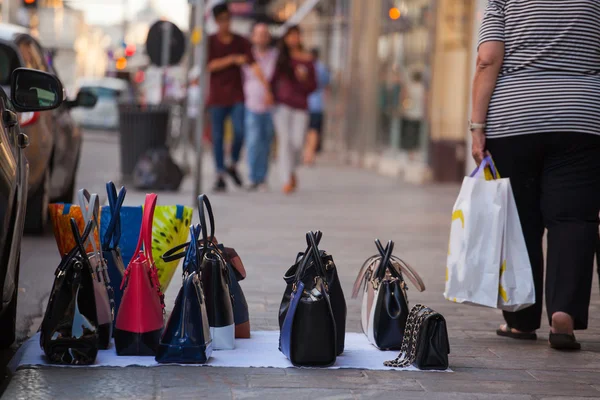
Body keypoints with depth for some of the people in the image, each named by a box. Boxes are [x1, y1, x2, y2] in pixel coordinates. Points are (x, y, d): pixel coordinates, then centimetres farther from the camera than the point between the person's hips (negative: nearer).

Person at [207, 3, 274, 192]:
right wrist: (232, 59, -15)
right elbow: (210, 65, -9)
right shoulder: (209, 42, 2)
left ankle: (233, 166, 10)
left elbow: (254, 65, -4)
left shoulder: (241, 42, 4)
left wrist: (267, 89, -13)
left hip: (237, 97, 0)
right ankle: (220, 176, 8)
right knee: (218, 136, 1)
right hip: (217, 96, 0)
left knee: (240, 131, -15)